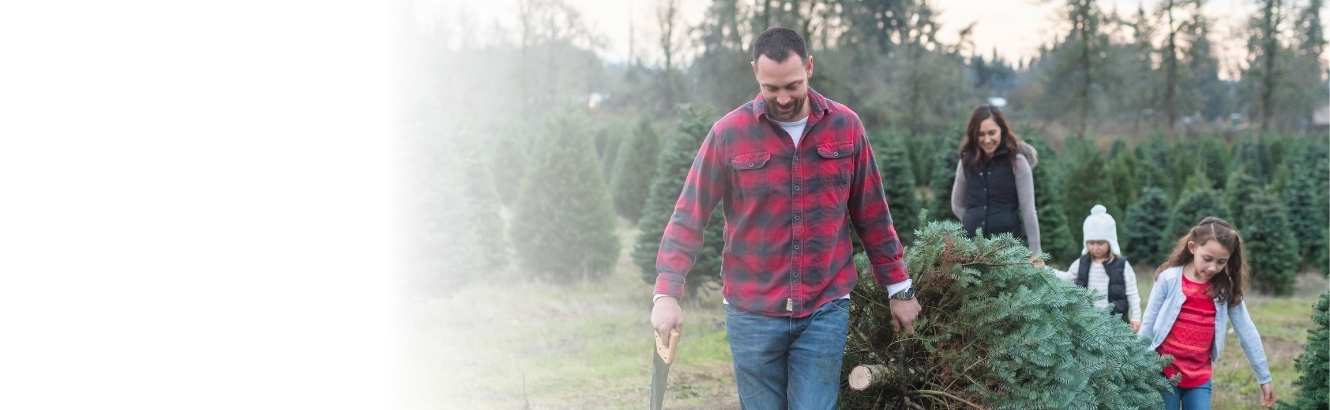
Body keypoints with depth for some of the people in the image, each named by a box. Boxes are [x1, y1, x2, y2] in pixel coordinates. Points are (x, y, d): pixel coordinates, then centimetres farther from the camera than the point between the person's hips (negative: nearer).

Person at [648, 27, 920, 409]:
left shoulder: (846, 126, 1)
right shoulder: (728, 133, -5)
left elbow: (873, 216, 9)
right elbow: (688, 217, -3)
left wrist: (898, 288, 11)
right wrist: (666, 293, -13)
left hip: (825, 310, 1)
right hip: (752, 313, 0)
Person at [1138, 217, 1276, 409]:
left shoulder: (1226, 288, 1)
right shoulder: (1169, 279, -8)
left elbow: (1247, 332, 5)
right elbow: (1147, 326, -2)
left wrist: (1264, 377, 8)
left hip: (1200, 378, 2)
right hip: (1163, 373, -2)